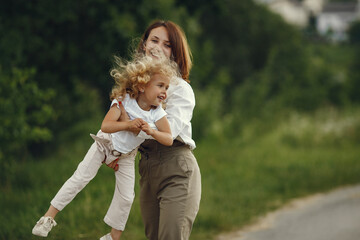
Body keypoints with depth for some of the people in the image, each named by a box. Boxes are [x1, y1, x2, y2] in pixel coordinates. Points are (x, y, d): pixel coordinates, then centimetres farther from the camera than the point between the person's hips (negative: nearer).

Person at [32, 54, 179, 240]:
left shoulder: (157, 113, -20)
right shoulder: (123, 101, -28)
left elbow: (169, 140, -24)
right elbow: (105, 126, -38)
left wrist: (152, 131, -42)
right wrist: (128, 124, -52)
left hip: (126, 156, 3)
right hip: (105, 145, -3)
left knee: (126, 197, 3)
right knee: (80, 177, -10)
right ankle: (50, 215, -1)